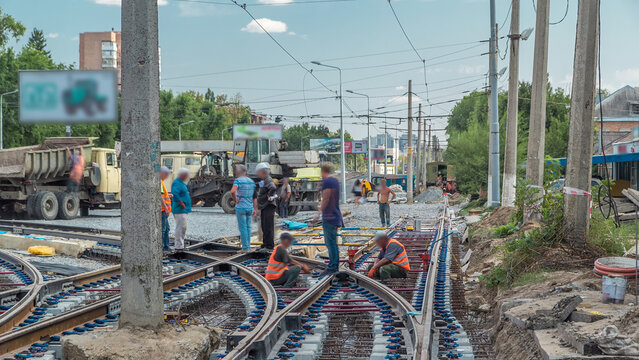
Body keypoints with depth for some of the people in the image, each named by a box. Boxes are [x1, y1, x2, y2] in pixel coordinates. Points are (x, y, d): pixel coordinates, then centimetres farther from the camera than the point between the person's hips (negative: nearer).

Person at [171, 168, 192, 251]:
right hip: (179, 210, -11)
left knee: (183, 228, 14)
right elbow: (175, 194, -27)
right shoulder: (177, 183, -13)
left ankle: (180, 245, 21)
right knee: (180, 227, -9)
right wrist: (181, 203, -22)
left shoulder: (182, 183, 19)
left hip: (183, 210, 11)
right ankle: (179, 246, -6)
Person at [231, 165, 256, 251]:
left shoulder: (238, 180, -12)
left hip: (240, 207, -6)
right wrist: (255, 209, 12)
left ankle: (245, 247, 3)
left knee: (242, 227, 0)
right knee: (248, 227, 14)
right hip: (250, 207, 6)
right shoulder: (251, 181, 8)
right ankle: (248, 245, 18)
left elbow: (232, 191, -30)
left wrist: (235, 200, -14)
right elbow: (255, 197, 9)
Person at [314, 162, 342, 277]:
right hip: (335, 216, 10)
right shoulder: (335, 181, 15)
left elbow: (325, 199, -19)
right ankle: (335, 266, 20)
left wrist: (319, 213, -16)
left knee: (330, 243, -8)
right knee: (332, 242, 15)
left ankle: (332, 267, -7)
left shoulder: (327, 181, -14)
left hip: (329, 217, -10)